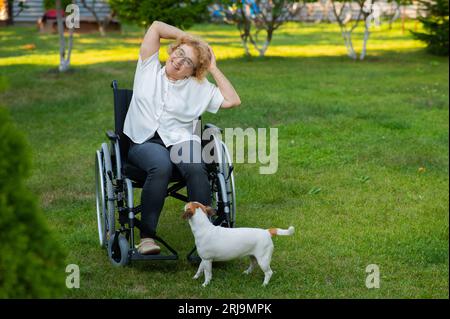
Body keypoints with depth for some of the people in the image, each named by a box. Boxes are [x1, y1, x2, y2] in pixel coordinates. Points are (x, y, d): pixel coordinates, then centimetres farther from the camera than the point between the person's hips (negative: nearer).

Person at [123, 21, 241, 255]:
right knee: (161, 165, -37)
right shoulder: (149, 70, 18)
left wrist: (213, 68, 14)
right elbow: (156, 27, 14)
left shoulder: (199, 88, 18)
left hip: (179, 140, 1)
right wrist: (189, 39, 19)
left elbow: (232, 100, 8)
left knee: (195, 167, -35)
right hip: (143, 141, -1)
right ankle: (147, 236, -35)